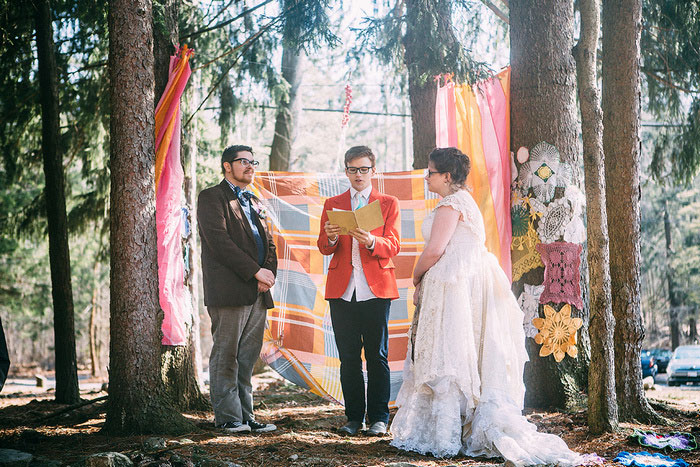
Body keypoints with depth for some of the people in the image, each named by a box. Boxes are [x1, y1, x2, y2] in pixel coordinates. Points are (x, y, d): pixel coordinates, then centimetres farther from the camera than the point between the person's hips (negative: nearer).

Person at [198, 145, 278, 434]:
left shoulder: (254, 202, 24)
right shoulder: (212, 197, 0)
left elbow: (268, 243, 21)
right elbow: (219, 241, -12)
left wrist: (269, 272, 0)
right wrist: (255, 271, -15)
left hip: (258, 292, 7)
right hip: (229, 290, -7)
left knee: (248, 358, 7)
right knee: (226, 356, -4)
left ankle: (246, 417, 10)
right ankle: (228, 417, 0)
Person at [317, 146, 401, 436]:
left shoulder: (388, 204, 9)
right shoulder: (333, 204, 14)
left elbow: (393, 247, -2)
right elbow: (323, 248, 6)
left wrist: (370, 241, -23)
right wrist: (330, 238, -18)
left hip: (375, 289, -2)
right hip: (342, 290, 2)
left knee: (377, 356, -2)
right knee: (348, 358, 4)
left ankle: (379, 418, 6)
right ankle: (354, 417, 12)